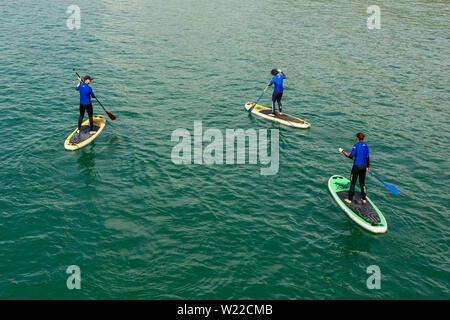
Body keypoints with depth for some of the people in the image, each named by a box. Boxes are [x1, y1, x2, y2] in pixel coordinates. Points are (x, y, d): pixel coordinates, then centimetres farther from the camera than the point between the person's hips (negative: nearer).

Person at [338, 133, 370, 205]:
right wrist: (368, 166, 22)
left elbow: (351, 156, -21)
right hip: (364, 166, 5)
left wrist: (342, 151, -12)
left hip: (356, 166, -5)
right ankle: (364, 200, 23)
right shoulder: (366, 146, 3)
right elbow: (367, 158, 8)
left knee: (353, 183, 4)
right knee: (362, 183, 17)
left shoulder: (356, 146, -14)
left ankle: (349, 200, 9)